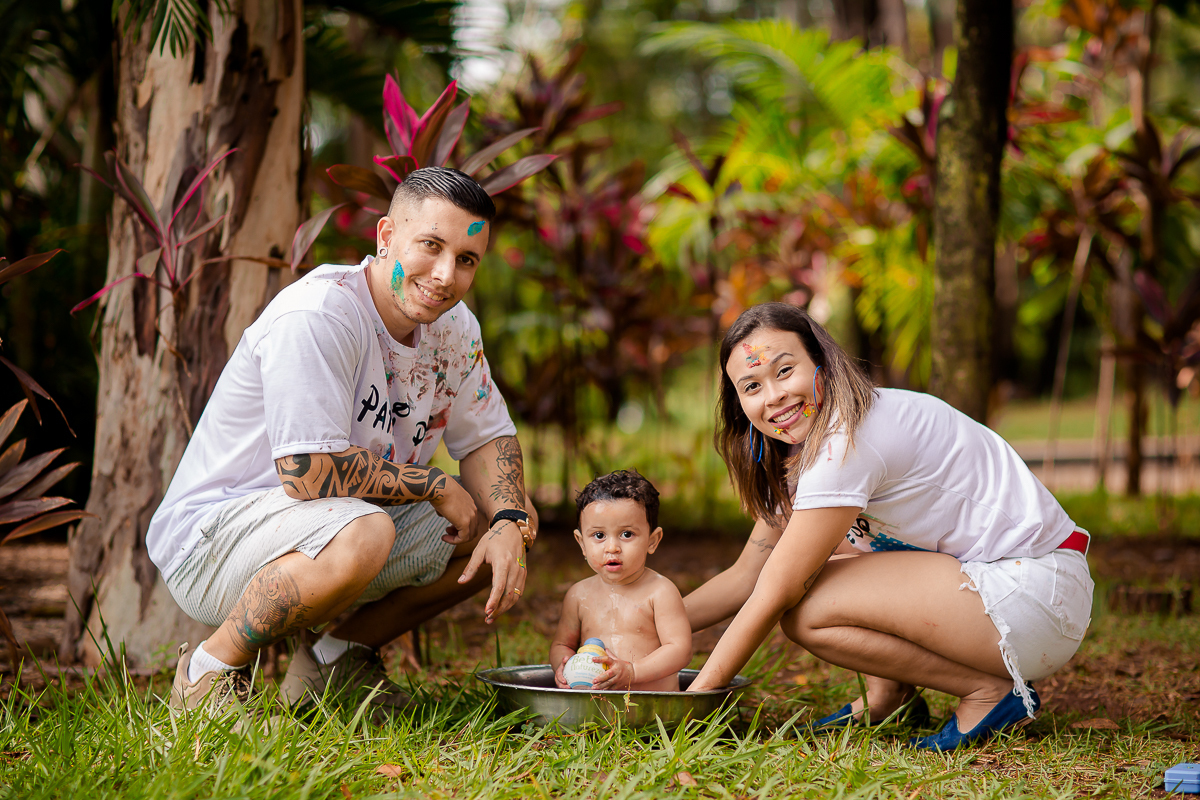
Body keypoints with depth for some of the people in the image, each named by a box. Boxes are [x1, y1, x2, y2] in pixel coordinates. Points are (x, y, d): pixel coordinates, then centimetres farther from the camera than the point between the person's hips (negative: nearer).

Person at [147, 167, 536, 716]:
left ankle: (337, 657, 10)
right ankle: (211, 670, -14)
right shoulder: (316, 316, -25)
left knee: (505, 523, 2)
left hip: (334, 528, 9)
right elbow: (308, 471, -31)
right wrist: (434, 486, -17)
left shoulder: (453, 326, 1)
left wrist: (509, 523, -10)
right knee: (361, 535, -38)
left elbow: (488, 437, 12)